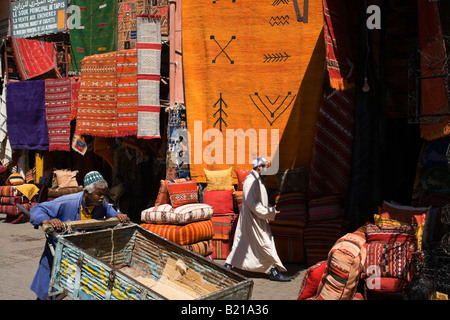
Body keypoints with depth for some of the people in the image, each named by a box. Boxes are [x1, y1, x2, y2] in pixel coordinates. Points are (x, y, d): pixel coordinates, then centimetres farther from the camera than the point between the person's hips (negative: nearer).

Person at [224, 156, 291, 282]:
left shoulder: (258, 180, 13)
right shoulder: (250, 181, -19)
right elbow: (253, 204, -24)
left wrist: (271, 209, 7)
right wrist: (270, 213, -20)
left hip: (257, 219, 10)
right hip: (252, 219, -10)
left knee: (241, 243, 14)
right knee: (265, 244, -3)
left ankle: (228, 265, 21)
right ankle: (274, 272, 5)